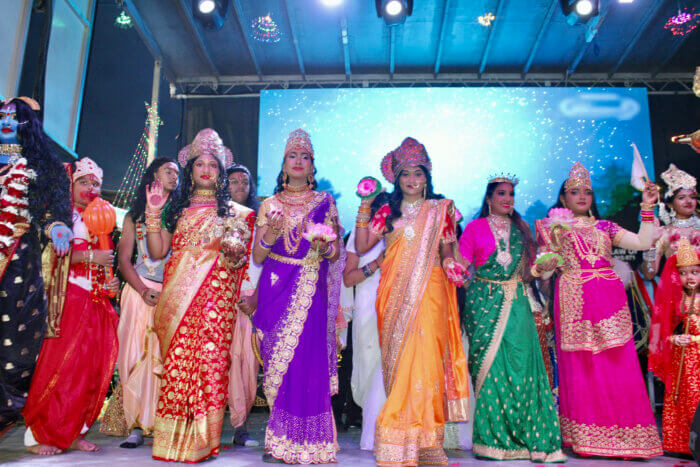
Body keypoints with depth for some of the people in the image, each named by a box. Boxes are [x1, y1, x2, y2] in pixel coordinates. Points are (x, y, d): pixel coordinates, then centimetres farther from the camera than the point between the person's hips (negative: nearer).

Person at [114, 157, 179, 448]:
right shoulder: (135, 214, 14)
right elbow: (124, 259, 9)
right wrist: (144, 291, -6)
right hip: (139, 290, 1)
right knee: (136, 354, -5)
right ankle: (137, 425, 0)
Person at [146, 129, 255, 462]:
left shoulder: (233, 211, 14)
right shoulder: (177, 209, 18)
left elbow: (240, 259, 8)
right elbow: (157, 252, 10)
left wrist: (234, 250, -13)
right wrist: (153, 213, 4)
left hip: (215, 293, -2)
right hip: (177, 294, 2)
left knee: (210, 356, -10)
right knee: (176, 357, -5)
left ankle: (202, 440, -3)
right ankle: (172, 437, 5)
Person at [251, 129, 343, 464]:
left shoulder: (324, 203, 9)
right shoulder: (270, 205, 11)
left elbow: (335, 254, 8)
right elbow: (257, 256, 7)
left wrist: (325, 247, -14)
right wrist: (270, 233, -12)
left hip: (310, 291, -1)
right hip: (276, 290, 1)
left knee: (305, 359, -7)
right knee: (276, 359, -1)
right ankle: (278, 440, 12)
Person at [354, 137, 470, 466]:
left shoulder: (439, 210, 11)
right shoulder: (387, 212, 12)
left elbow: (447, 251, 11)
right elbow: (361, 246, 3)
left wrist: (452, 267, -10)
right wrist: (364, 208, -1)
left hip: (428, 292, -1)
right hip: (394, 295, 1)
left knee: (422, 356, -10)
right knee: (397, 361, 1)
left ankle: (419, 440, 0)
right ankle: (399, 437, 11)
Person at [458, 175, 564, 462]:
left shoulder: (521, 229, 17)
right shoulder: (475, 228, 7)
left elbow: (530, 268, 18)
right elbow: (461, 267, 2)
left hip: (517, 303, 3)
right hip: (485, 301, -3)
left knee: (522, 362, -5)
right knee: (490, 367, -4)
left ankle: (531, 437, 5)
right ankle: (491, 438, 7)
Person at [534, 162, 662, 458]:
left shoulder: (605, 227, 17)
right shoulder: (553, 228, 11)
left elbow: (642, 243, 5)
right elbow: (543, 270, 5)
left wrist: (647, 208, 0)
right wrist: (542, 268, -17)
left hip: (610, 302, 2)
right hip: (574, 304, -2)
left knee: (619, 367, -3)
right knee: (580, 370, -2)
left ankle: (623, 438, 8)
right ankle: (585, 439, 8)